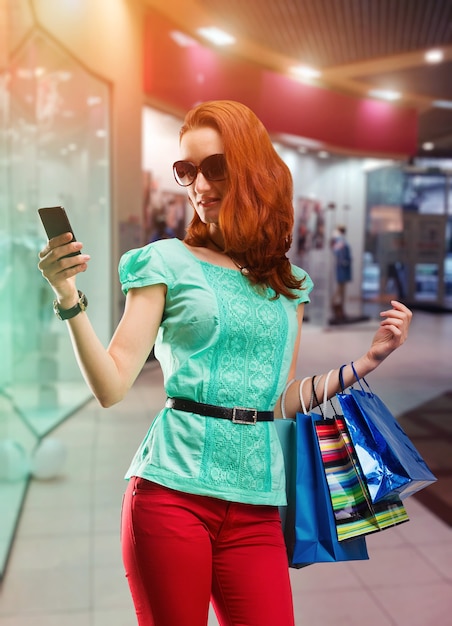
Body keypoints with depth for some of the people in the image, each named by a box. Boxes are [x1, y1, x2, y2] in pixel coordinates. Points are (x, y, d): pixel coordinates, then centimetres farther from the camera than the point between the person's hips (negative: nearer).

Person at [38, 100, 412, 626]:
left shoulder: (286, 283, 10)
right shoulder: (167, 262, -1)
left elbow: (283, 401, 14)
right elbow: (111, 386, -7)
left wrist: (367, 360, 10)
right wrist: (69, 300, -18)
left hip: (255, 506, 3)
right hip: (173, 491, -3)